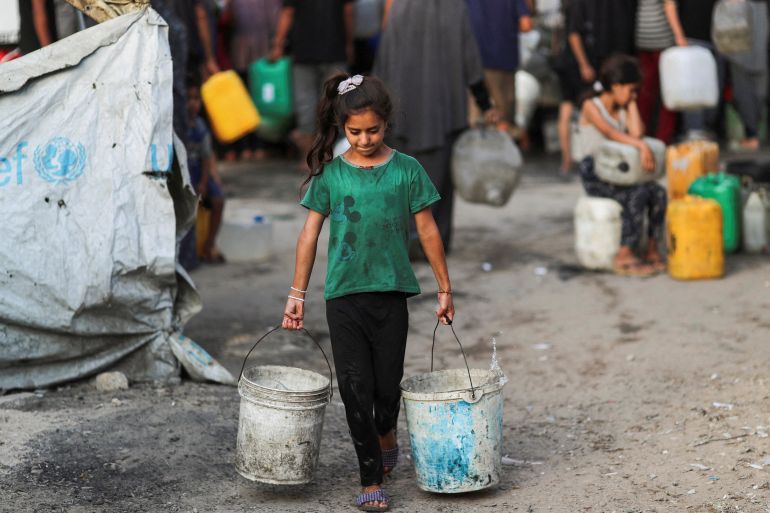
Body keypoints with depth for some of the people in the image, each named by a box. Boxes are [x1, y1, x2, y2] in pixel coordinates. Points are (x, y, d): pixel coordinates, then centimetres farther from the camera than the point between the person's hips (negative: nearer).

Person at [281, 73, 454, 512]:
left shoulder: (406, 170, -2)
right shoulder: (330, 174, 0)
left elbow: (428, 231, 3)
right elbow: (310, 234, 4)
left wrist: (445, 289, 6)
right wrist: (298, 293, 4)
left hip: (390, 293, 0)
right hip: (343, 294, 0)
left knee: (387, 384, 5)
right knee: (356, 389, -2)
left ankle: (386, 437, 39)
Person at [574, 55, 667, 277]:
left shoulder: (623, 109, 14)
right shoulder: (591, 107, -7)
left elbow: (636, 133, -6)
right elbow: (611, 133, -25)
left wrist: (632, 103, -2)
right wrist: (642, 146, -37)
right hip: (594, 175, -7)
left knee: (658, 192, -18)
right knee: (637, 196, -30)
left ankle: (652, 251, -14)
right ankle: (624, 257, -26)